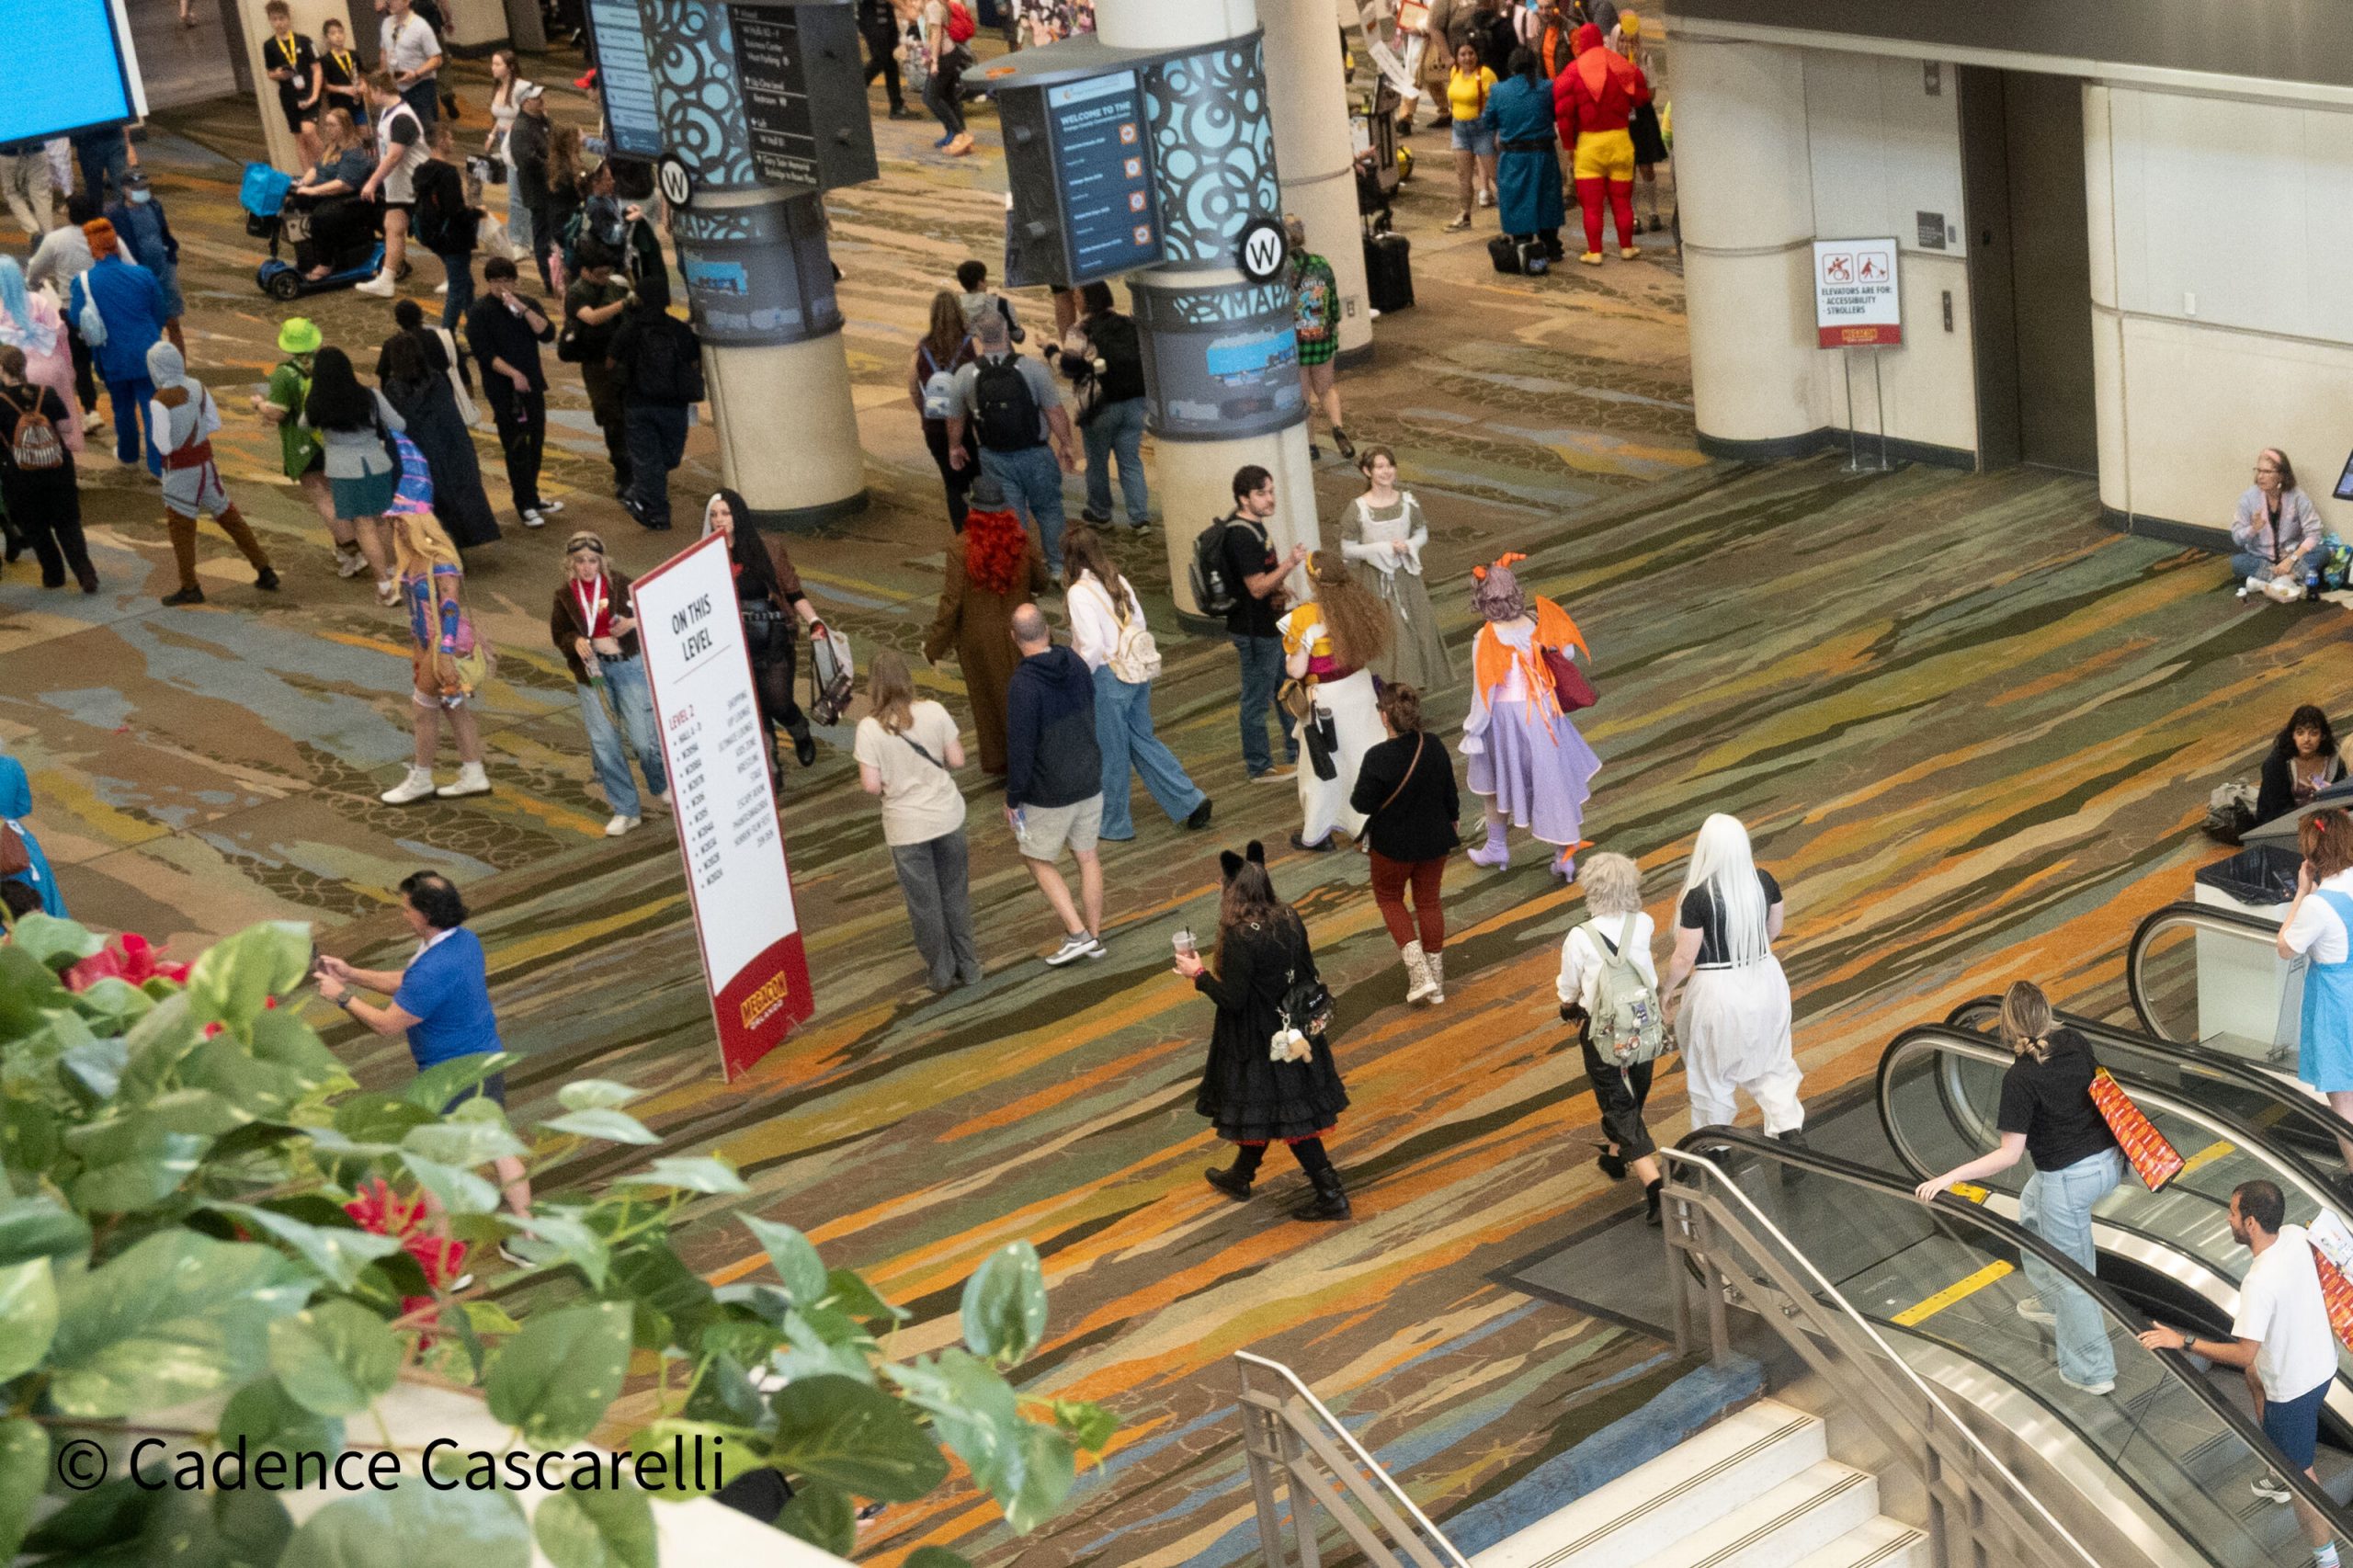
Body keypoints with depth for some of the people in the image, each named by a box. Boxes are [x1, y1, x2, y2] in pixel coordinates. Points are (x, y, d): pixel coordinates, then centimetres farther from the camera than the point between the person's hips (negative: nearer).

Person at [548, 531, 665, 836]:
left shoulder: (619, 582, -4)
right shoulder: (565, 594, 3)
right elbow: (558, 633, 11)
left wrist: (633, 623, -18)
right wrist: (575, 642, -10)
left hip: (628, 665, -2)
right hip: (591, 671, 3)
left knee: (643, 737, -5)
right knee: (603, 743, 0)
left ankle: (662, 787, 27)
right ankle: (626, 810, 12)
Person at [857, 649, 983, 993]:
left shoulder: (869, 729, -17)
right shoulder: (934, 713, -11)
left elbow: (871, 785, -18)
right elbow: (957, 760, -4)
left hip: (906, 826, -2)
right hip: (947, 816, 2)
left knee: (924, 901, 14)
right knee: (955, 893, 19)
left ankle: (942, 971, 26)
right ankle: (967, 965, 28)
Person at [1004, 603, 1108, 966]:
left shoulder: (1023, 684, -24)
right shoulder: (1076, 664, -4)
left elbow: (1020, 749, -22)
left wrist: (1013, 799, -10)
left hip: (1048, 793, -6)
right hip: (1090, 780, 6)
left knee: (1037, 859, 13)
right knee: (1087, 857, 17)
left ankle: (1077, 933, 6)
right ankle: (1094, 936, 27)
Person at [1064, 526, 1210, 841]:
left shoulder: (1079, 593, -18)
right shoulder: (1119, 582, 4)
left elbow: (1092, 646, -23)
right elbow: (1139, 623, 8)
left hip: (1107, 675, -7)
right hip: (1135, 671, 7)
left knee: (1110, 753, 8)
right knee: (1142, 740, 20)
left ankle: (1114, 825, 22)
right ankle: (1190, 800, 16)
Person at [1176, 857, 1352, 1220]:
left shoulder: (1238, 938, -26)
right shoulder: (1290, 920, -5)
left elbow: (1232, 999, -23)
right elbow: (1308, 972, 5)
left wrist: (1199, 974, -10)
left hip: (1258, 1042, -8)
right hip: (1292, 1030, 8)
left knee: (1291, 1119, 4)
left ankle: (1331, 1193, 7)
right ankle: (1240, 1177, 42)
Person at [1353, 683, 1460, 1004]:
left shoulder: (1378, 758, -27)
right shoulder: (1435, 749, -11)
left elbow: (1362, 804, -20)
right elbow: (1450, 796, 1)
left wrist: (1354, 792, 2)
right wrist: (1452, 822, 20)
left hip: (1393, 844, -4)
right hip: (1434, 840, 4)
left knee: (1389, 898, 19)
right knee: (1429, 902, 20)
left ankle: (1419, 973, 6)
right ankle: (1435, 981, 28)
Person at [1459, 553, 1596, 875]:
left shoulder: (1487, 640, -24)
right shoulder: (1537, 622, -14)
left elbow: (1483, 692, -18)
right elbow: (1567, 652, 1)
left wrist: (1472, 731, -7)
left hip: (1505, 716, -3)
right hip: (1542, 710, 3)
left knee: (1496, 777, 22)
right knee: (1551, 777, 13)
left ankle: (1496, 846, 39)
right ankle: (1566, 856, 21)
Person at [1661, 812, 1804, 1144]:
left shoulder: (1699, 896, -24)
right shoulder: (1763, 881, -8)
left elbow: (1684, 959, -17)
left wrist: (1668, 991, 1)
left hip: (1719, 992, -5)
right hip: (1765, 979, 5)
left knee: (1711, 1073, 16)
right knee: (1769, 1061, 24)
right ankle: (1790, 1127, 15)